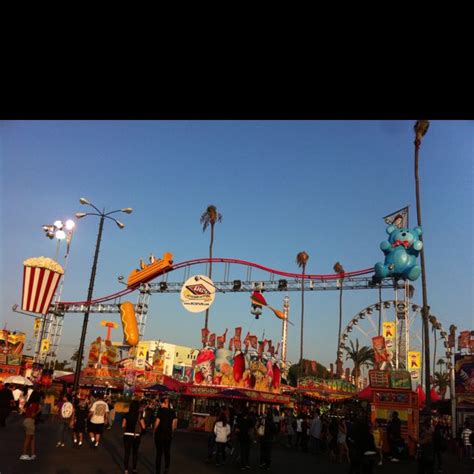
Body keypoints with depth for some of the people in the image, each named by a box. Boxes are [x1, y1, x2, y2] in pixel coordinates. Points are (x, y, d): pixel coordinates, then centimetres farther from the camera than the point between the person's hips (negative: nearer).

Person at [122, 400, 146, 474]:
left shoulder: (127, 415, -6)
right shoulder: (140, 415, -10)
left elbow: (123, 425, -2)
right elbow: (143, 427, -11)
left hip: (127, 435, 0)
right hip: (136, 436, 0)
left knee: (127, 453, 8)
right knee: (135, 452, 17)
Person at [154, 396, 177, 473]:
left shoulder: (160, 410, -10)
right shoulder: (172, 412, 2)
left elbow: (157, 422, -14)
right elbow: (174, 424, 0)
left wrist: (154, 430, 0)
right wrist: (171, 432, 12)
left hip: (159, 433, -3)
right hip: (168, 434, 3)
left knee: (159, 452, 9)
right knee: (167, 452, 15)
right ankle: (167, 467, -2)